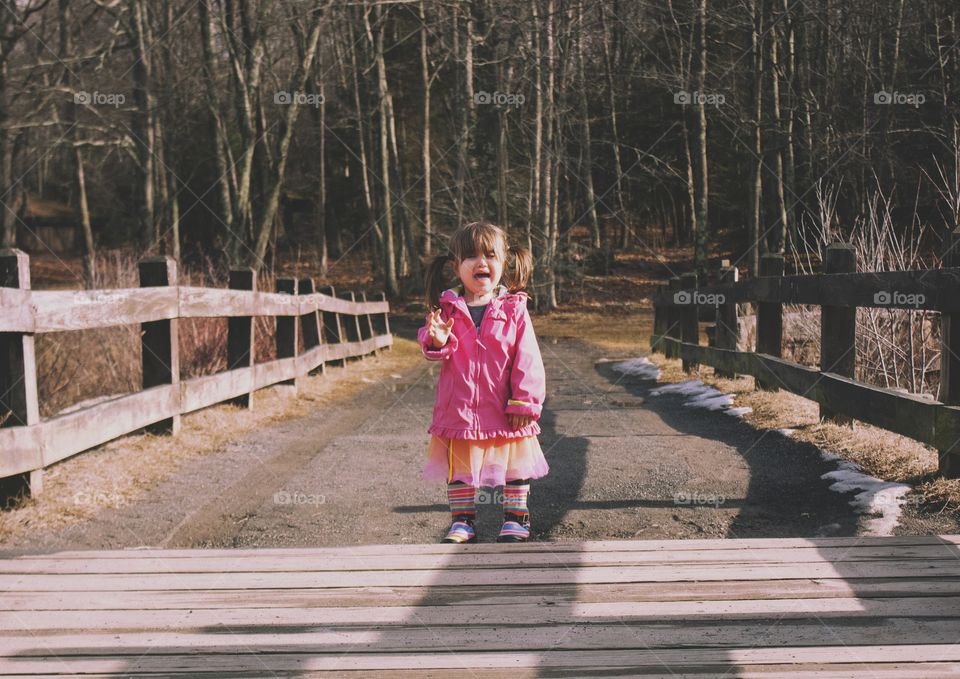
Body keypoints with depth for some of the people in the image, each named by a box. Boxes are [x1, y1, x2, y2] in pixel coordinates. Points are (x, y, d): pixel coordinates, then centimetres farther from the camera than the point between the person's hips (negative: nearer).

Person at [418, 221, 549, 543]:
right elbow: (435, 353, 1)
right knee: (458, 468, 13)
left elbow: (527, 360, -8)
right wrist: (436, 340, -23)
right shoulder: (447, 309, -3)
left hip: (505, 411, -1)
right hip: (459, 408, 1)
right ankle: (461, 521, 27)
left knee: (515, 466, 12)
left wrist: (525, 402, -11)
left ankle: (516, 519, 28)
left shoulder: (513, 309, -7)